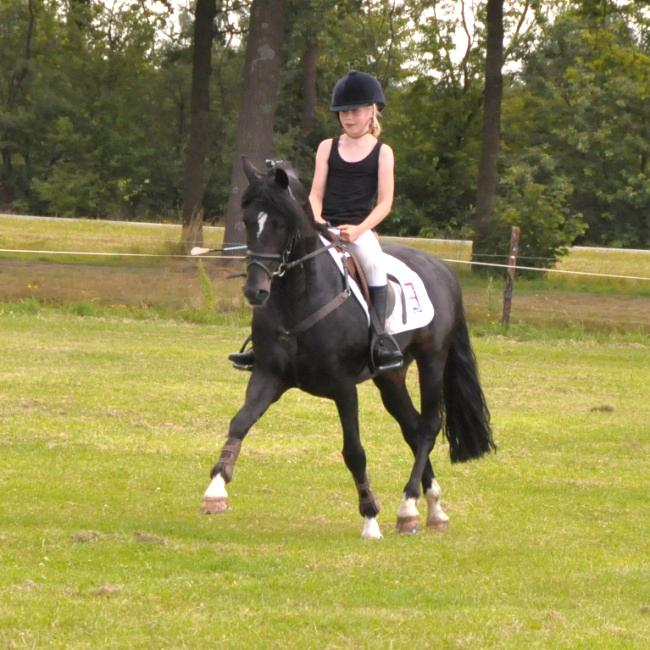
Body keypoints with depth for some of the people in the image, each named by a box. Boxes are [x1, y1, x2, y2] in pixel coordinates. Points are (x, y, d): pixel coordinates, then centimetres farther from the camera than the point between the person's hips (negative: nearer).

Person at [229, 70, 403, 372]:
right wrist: (316, 221, -15)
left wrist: (358, 229, -18)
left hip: (360, 228, -3)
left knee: (373, 261, -37)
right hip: (325, 228, 3)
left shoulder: (382, 152, 4)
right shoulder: (328, 148, 12)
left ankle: (380, 336, -37)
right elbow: (316, 194, 7)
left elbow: (385, 202, -3)